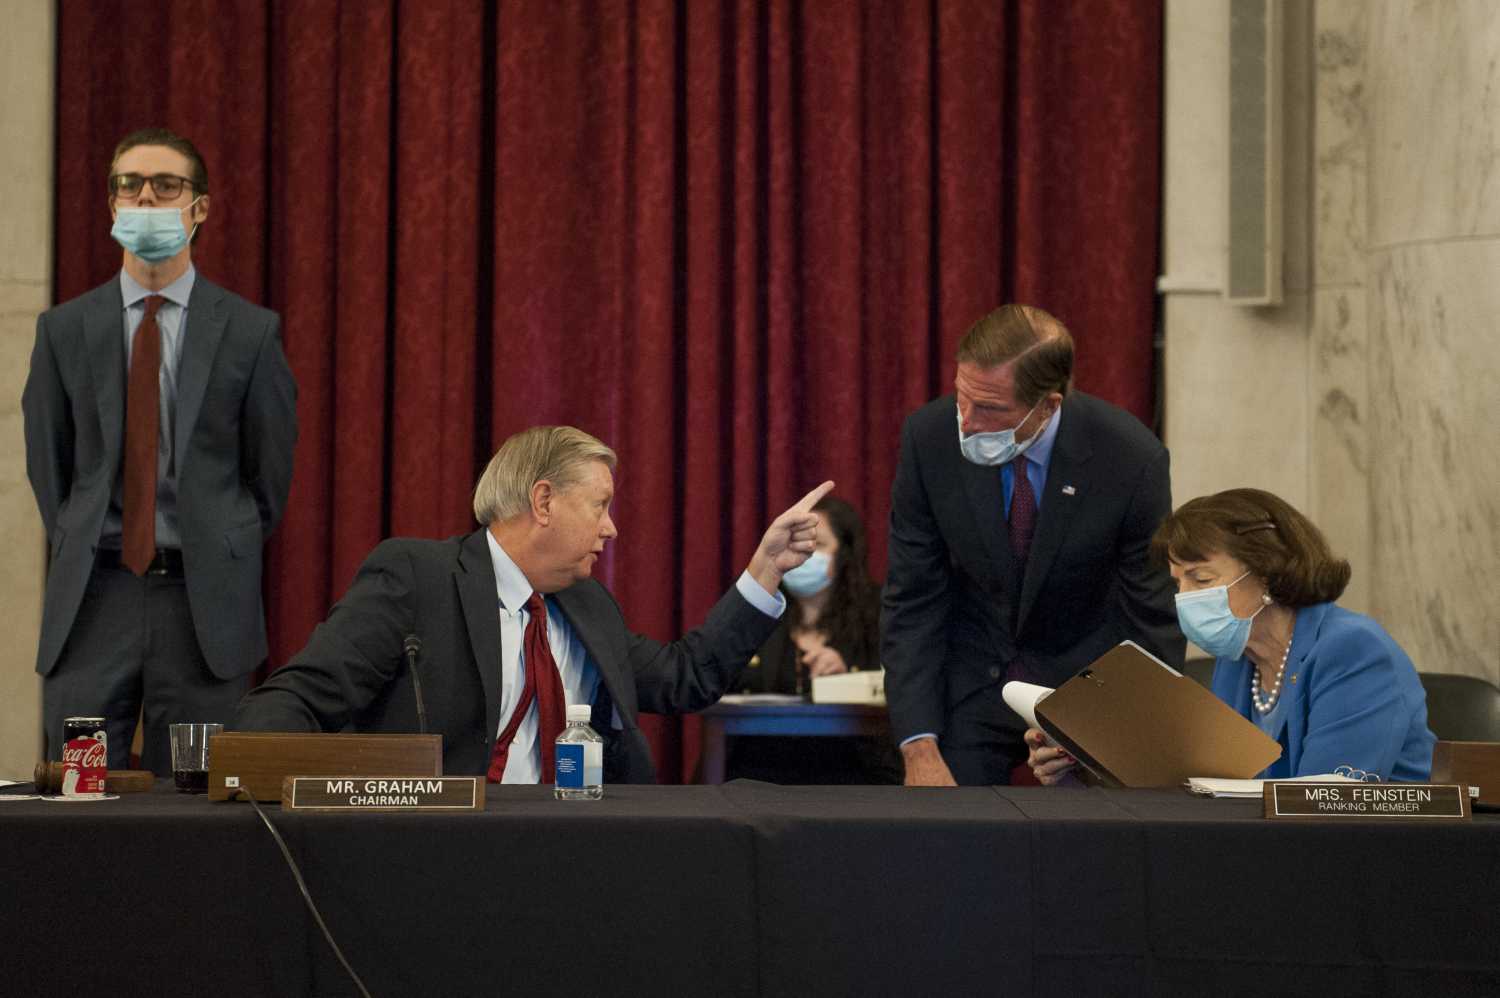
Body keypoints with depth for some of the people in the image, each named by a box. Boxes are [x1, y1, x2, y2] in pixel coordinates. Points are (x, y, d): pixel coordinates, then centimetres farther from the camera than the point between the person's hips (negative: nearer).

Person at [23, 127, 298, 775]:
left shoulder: (250, 331, 2)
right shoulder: (64, 329, 7)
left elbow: (270, 466, 8)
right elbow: (47, 462, 14)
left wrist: (228, 561, 10)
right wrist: (78, 551, 12)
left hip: (206, 602, -1)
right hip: (93, 599, 1)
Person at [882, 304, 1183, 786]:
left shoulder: (1131, 459, -21)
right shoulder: (929, 437, -16)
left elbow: (1153, 621, -11)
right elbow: (912, 601, -9)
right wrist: (919, 749, -16)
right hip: (972, 685, 1)